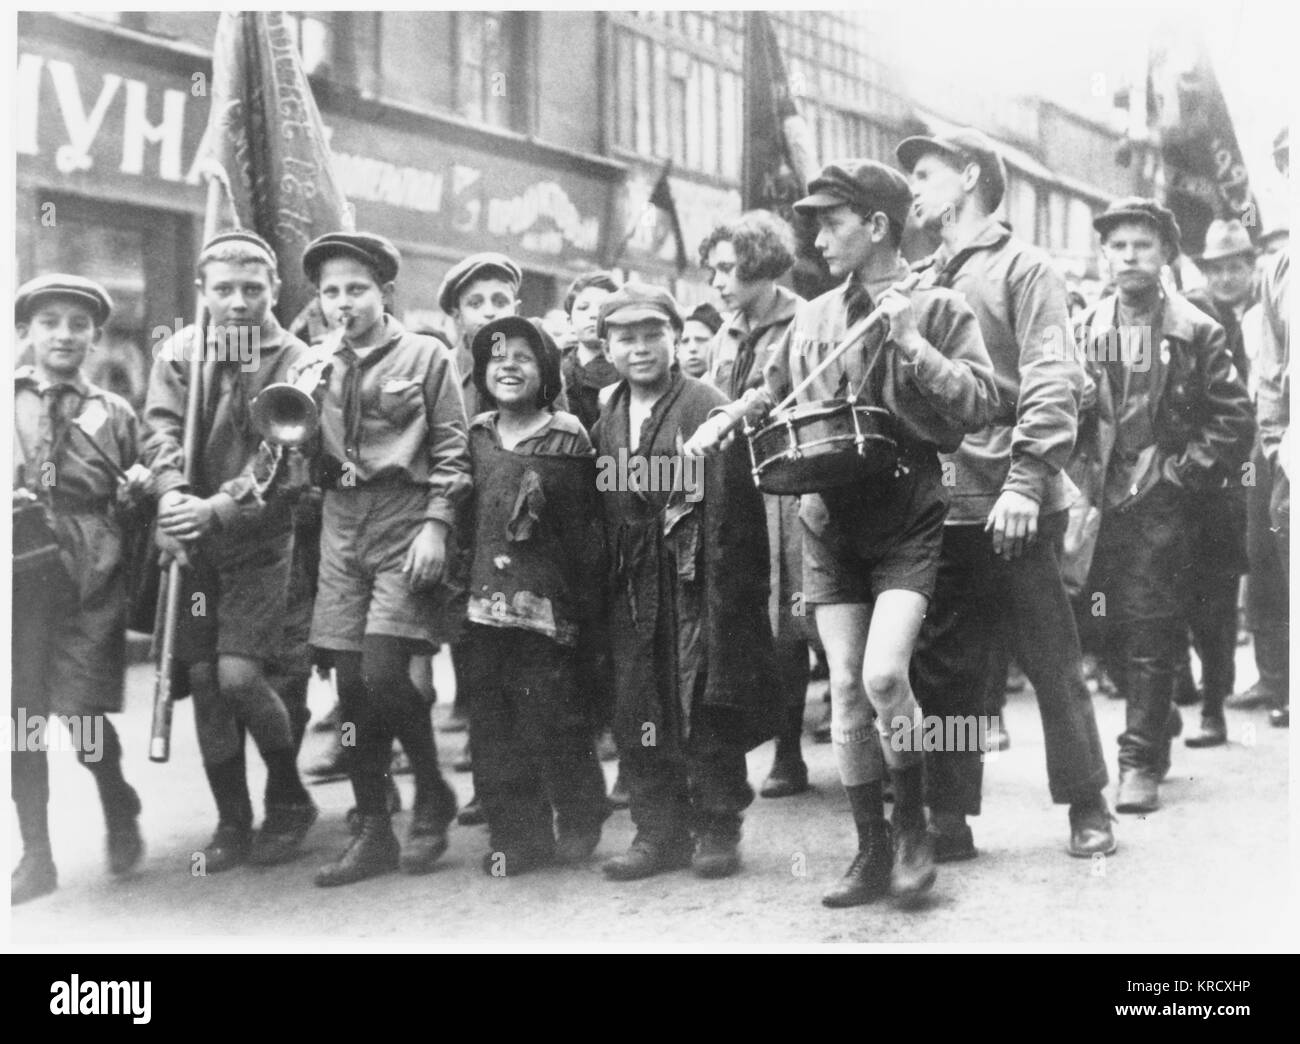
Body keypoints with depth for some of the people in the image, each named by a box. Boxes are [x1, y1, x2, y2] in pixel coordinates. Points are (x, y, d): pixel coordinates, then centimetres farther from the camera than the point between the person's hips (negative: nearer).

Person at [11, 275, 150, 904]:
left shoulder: (114, 413, 10)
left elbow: (135, 507, 16)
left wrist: (141, 488, -4)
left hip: (91, 576, -1)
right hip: (17, 571, 2)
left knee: (81, 712, -10)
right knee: (21, 717, 4)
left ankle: (120, 815, 19)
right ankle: (36, 856, 18)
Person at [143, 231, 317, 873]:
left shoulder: (293, 362, -5)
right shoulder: (179, 352, 7)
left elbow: (276, 458, -14)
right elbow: (161, 430, -4)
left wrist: (219, 509, -28)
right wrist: (173, 495, -23)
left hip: (260, 540, -4)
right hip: (192, 542, 4)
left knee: (238, 674, -13)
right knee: (203, 680, 4)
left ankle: (289, 799, 12)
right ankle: (232, 822, 18)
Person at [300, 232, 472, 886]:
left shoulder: (426, 356, 3)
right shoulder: (320, 368, 15)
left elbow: (452, 451, -2)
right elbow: (310, 458, 18)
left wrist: (436, 525, -12)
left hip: (406, 524, -5)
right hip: (341, 528, 5)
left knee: (383, 672, -15)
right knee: (351, 683, 3)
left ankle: (432, 795, 10)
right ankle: (373, 833, 14)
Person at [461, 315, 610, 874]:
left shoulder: (568, 437, -1)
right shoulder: (476, 436, 11)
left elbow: (587, 533, -2)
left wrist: (590, 615, -4)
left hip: (547, 606, -4)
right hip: (483, 603, 4)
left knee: (552, 718, -1)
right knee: (492, 727, 4)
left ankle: (578, 827, 18)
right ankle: (516, 834, 15)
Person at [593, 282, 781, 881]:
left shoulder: (707, 410, -6)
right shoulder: (606, 422, 13)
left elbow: (730, 509, -12)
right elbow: (603, 513, 14)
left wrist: (724, 596, -16)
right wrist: (608, 585, 8)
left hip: (696, 586, -5)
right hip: (633, 592, 6)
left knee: (706, 713, -1)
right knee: (636, 719, 7)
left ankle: (717, 831, 14)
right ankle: (658, 832, 18)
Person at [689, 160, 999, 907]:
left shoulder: (939, 309, -3)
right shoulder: (813, 318, 9)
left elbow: (982, 405, -13)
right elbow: (773, 397, 21)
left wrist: (910, 344, -20)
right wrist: (726, 423, 2)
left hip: (908, 519, -4)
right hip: (832, 522, 4)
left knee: (883, 674, -18)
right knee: (845, 687, 2)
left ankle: (913, 827, 6)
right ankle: (872, 851, 15)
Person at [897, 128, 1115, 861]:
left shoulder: (1022, 267, -1)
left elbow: (1052, 383, -10)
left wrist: (1025, 482, -19)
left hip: (1012, 507, -5)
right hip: (938, 506, 6)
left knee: (1052, 661, 6)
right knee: (942, 671, 8)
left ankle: (1088, 806, 21)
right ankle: (949, 820, 17)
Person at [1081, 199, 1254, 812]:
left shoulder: (1195, 332, 1)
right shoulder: (1085, 330, 8)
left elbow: (1233, 418, 0)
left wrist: (1186, 474, -7)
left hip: (1160, 504, -3)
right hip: (1102, 503, 3)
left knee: (1147, 632, -7)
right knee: (1118, 632, 7)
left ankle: (1140, 762, -2)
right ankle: (1152, 739, 23)